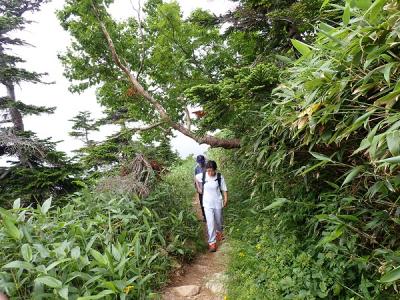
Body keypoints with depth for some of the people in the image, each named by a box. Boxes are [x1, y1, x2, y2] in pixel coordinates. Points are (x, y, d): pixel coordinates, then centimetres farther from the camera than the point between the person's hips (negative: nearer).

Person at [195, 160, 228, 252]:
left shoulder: (220, 177, -14)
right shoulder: (202, 176, -12)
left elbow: (224, 189, -7)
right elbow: (196, 178, 10)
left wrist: (225, 199, -12)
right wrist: (199, 188, 10)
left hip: (218, 202, 1)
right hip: (207, 203, 0)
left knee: (218, 220, 20)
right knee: (210, 223, -5)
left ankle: (219, 232, 51)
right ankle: (212, 242, 4)